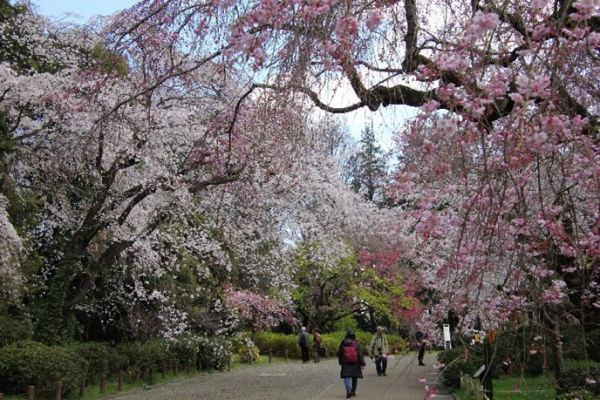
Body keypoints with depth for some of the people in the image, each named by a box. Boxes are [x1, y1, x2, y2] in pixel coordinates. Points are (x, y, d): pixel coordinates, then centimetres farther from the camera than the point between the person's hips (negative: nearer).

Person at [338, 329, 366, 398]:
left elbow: (339, 353, 6)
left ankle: (348, 391, -21)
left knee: (346, 377, -2)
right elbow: (360, 354, -8)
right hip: (355, 363, 0)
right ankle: (353, 391, 21)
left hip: (346, 363, 0)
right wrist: (362, 363, -3)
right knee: (354, 378, 15)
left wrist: (340, 362, 19)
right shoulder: (356, 343, -6)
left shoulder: (343, 343, -2)